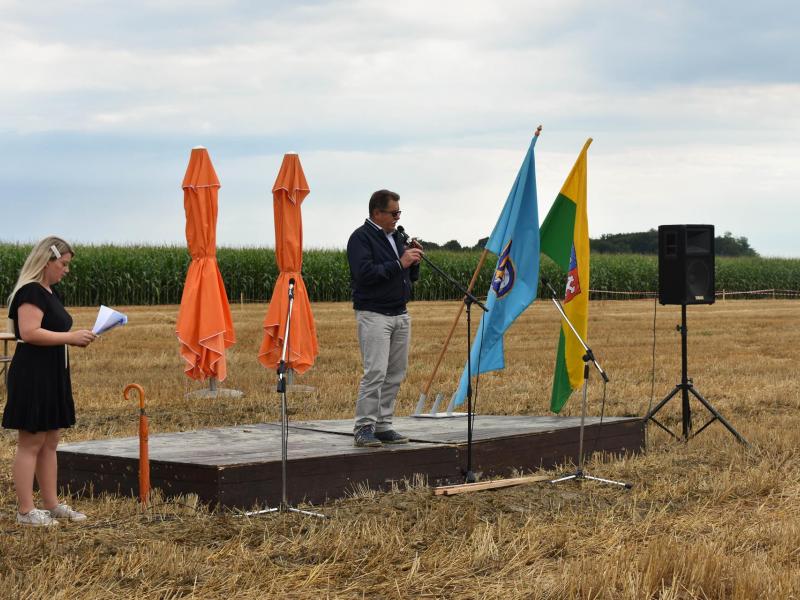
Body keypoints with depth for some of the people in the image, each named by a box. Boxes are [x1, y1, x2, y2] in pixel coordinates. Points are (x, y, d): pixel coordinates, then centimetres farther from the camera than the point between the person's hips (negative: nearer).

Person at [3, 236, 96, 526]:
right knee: (31, 443, -5)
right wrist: (70, 337, -19)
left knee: (49, 443, 13)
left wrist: (76, 338, 7)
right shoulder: (31, 292, -15)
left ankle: (52, 504, 19)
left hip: (52, 376, 10)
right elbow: (29, 332, -24)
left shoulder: (50, 293, 16)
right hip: (32, 375, -10)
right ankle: (25, 510, -2)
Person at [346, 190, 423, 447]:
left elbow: (412, 276, 22)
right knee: (375, 372, -14)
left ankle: (383, 425, 12)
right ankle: (363, 428, -10)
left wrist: (414, 260, 1)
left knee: (396, 374, 6)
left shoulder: (396, 237, 18)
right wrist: (399, 263, -18)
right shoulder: (361, 237, -7)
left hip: (400, 315, 8)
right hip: (374, 315, -8)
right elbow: (365, 273, -21)